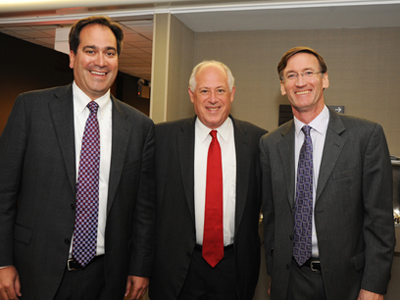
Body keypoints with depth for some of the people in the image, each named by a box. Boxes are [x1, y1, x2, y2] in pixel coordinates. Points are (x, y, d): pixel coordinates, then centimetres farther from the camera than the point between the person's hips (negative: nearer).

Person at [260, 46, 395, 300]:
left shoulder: (367, 134, -8)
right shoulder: (270, 144, 1)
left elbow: (380, 217, -9)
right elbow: (271, 215, 6)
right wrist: (275, 273, 7)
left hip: (346, 280, -2)